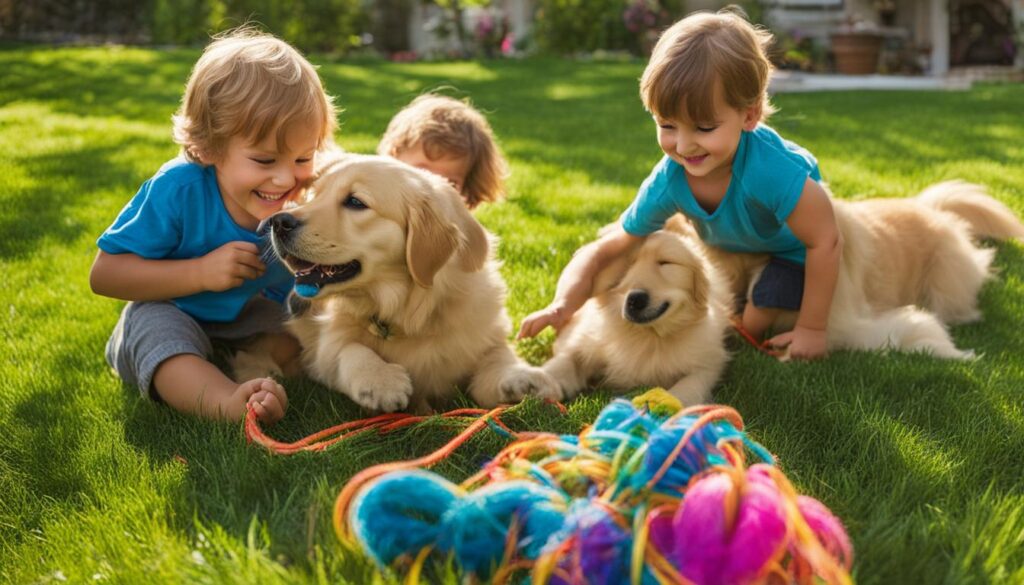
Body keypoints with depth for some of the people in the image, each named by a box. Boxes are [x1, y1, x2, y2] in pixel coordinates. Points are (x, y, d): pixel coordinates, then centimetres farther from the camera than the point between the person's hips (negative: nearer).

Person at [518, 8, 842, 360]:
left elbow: (826, 242, -36)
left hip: (790, 248, -4)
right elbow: (605, 250, -25)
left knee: (754, 323, -14)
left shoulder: (769, 169, -47)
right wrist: (564, 304, -45)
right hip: (730, 249, 4)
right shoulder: (666, 183, -32)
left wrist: (811, 328, -28)